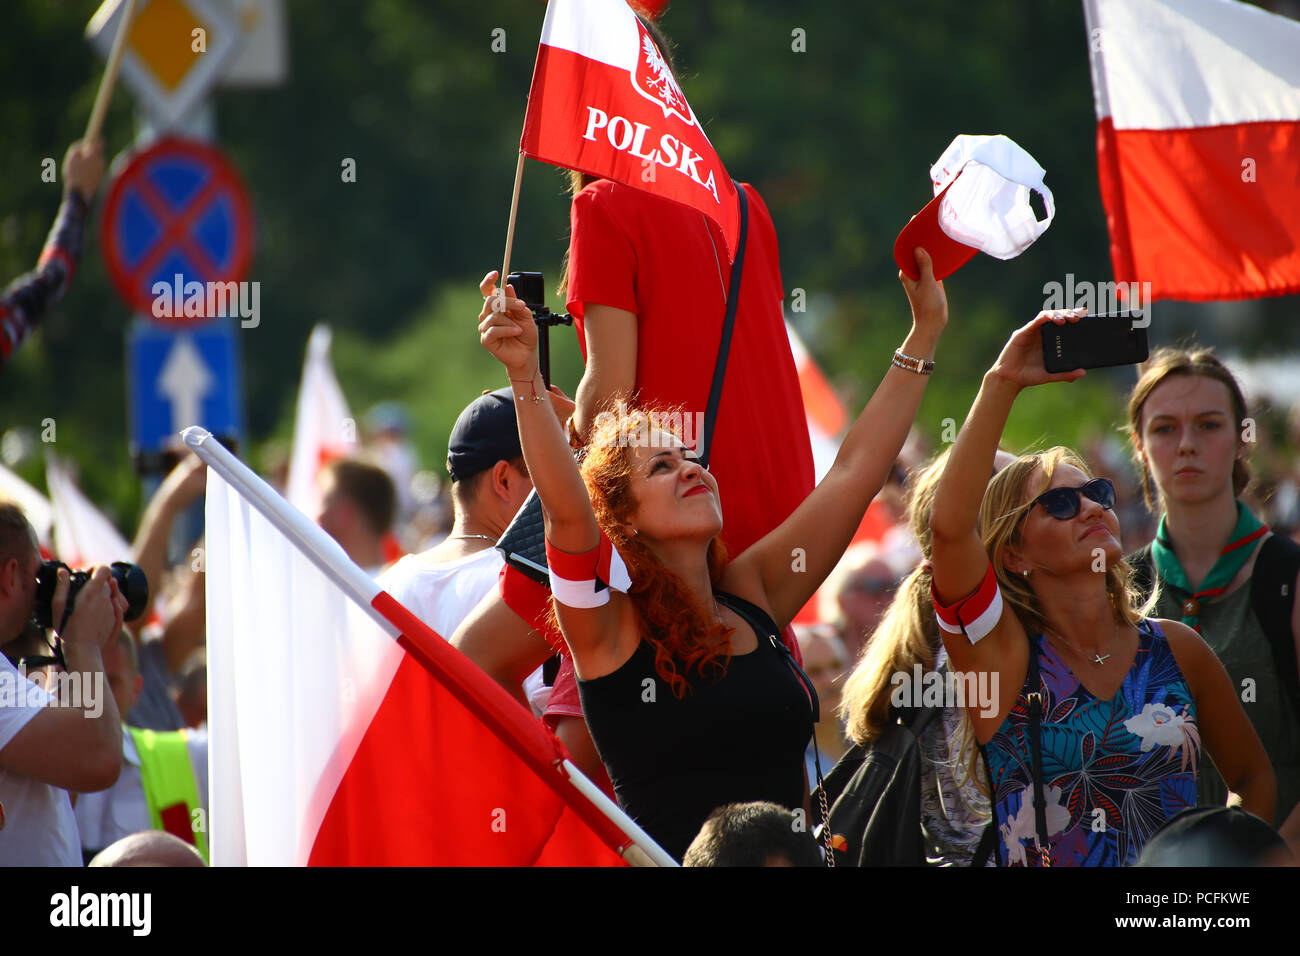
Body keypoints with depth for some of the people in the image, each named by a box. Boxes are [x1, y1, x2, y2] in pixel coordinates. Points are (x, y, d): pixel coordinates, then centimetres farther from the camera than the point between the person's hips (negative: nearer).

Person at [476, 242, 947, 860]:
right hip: (672, 860, -5)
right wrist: (525, 376, -29)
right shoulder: (611, 626, -1)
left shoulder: (753, 595, 13)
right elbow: (566, 509, -19)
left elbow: (855, 471, 15)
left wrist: (924, 334, 15)